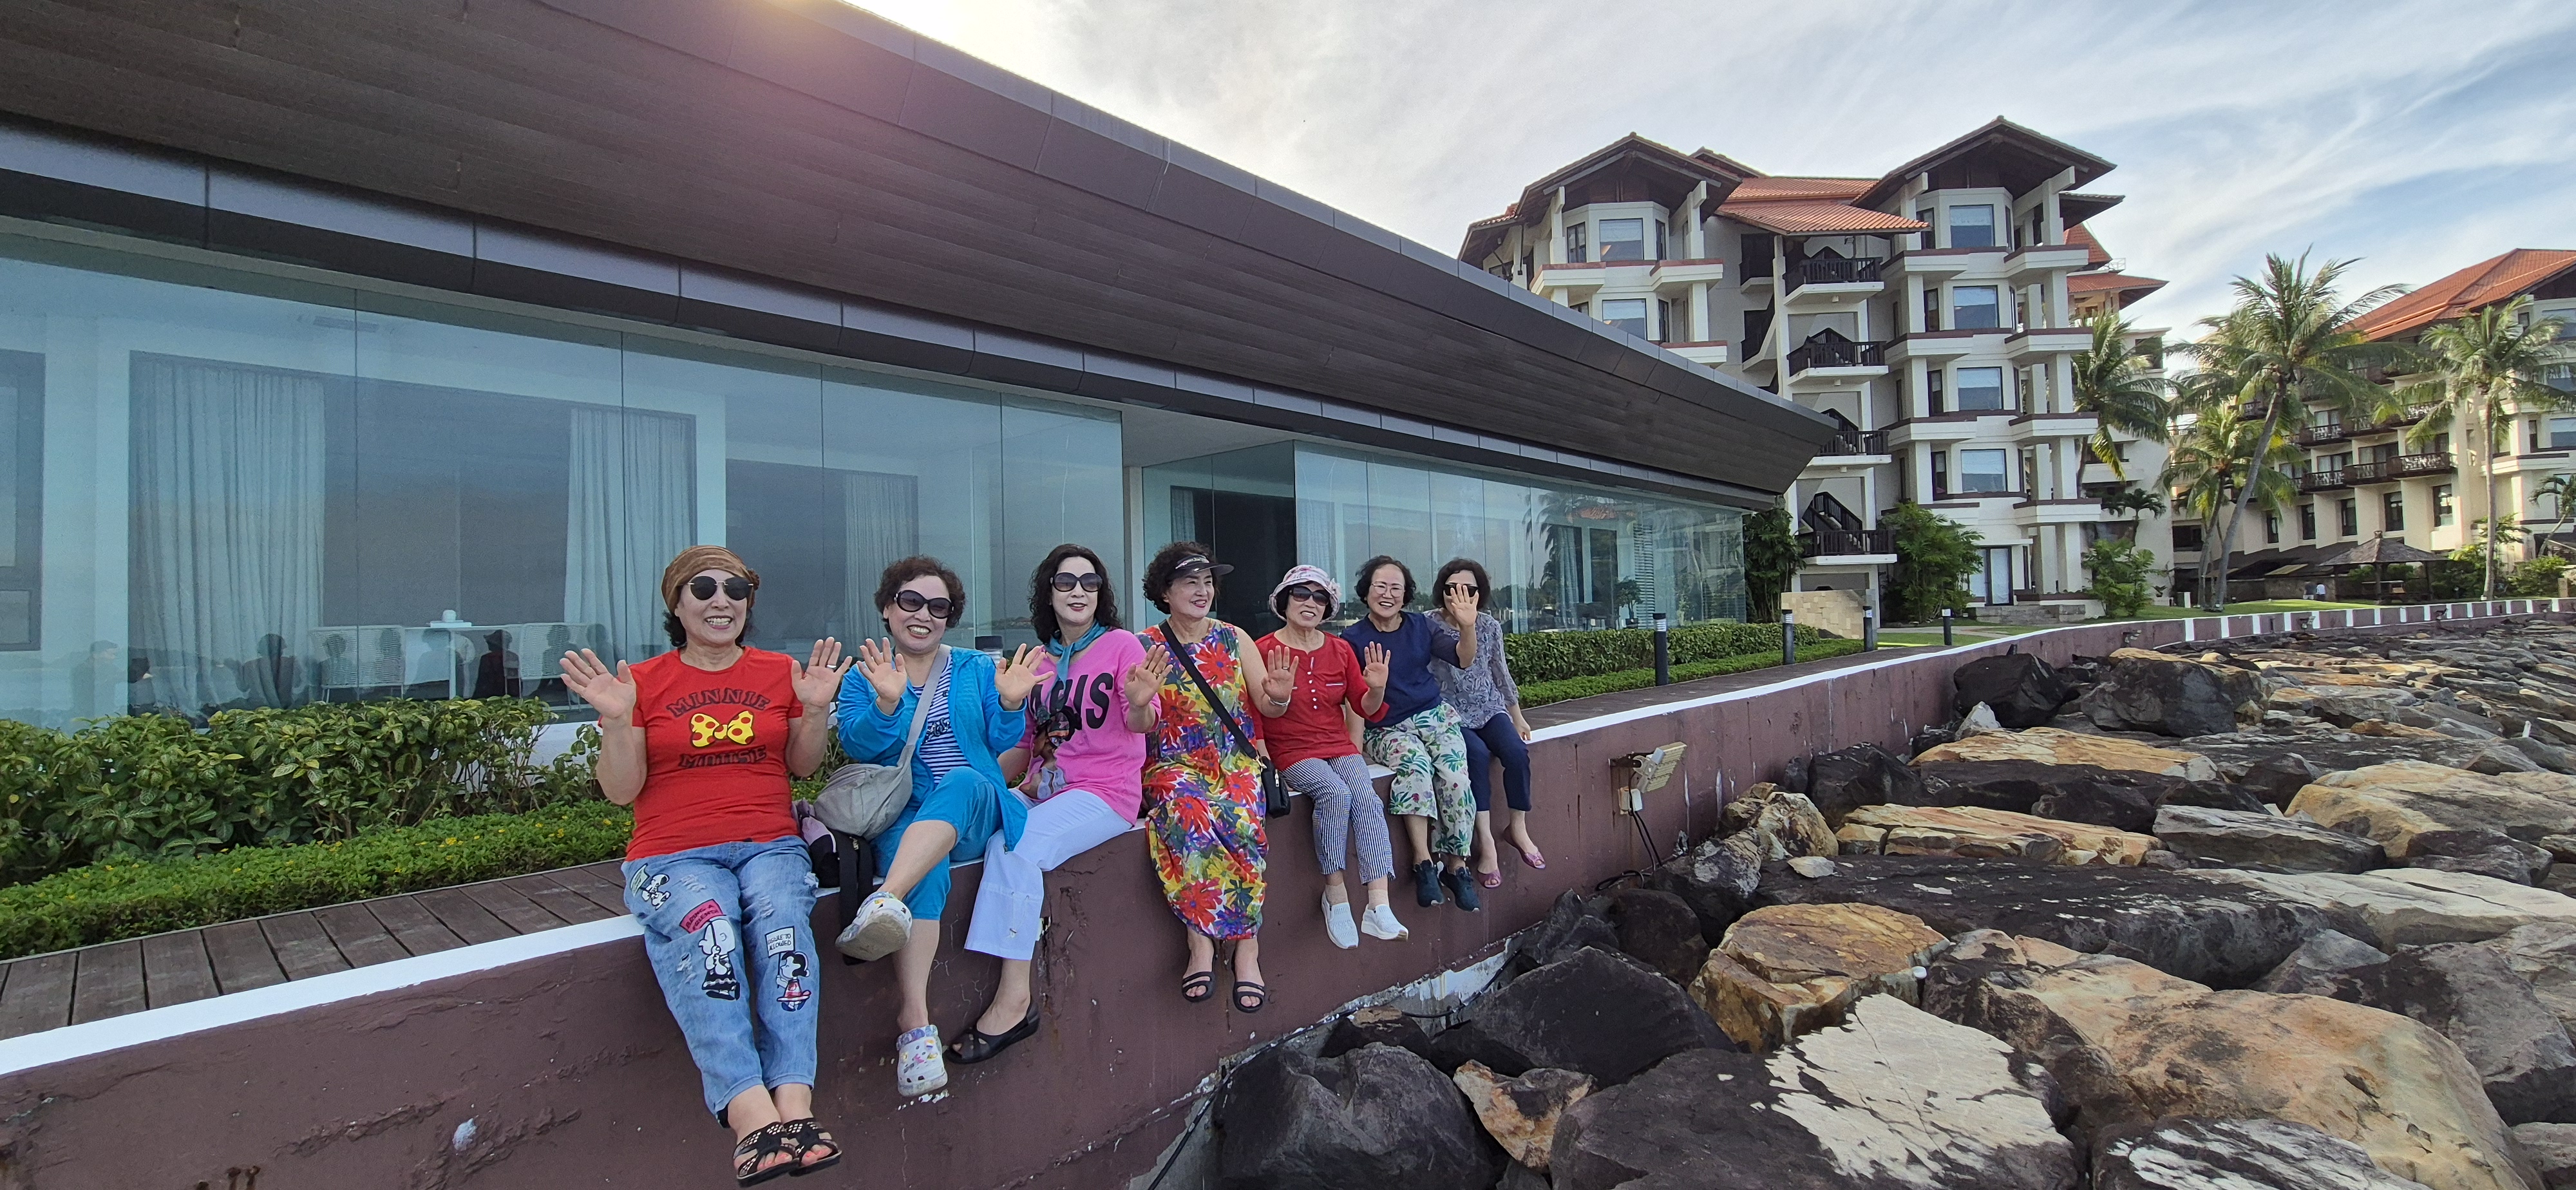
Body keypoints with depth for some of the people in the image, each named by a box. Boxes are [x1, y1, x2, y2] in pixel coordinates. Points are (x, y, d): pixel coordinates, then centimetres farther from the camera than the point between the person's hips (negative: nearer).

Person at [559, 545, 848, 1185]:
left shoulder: (780, 671, 13)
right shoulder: (643, 682, 8)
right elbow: (621, 791, 4)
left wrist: (816, 707, -3)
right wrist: (616, 720, -11)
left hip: (770, 844, 1)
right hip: (674, 855, -1)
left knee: (782, 923, -32)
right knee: (707, 930, -34)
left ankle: (796, 1106, -38)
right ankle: (752, 1116, -42)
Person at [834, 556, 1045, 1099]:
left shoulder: (976, 669, 15)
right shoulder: (863, 678, 14)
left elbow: (1002, 743, 8)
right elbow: (856, 745, -4)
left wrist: (1010, 704, -13)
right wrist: (886, 704, -22)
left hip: (977, 810, 1)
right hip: (902, 816, 0)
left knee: (963, 782, -36)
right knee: (926, 869, -34)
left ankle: (886, 902, -52)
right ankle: (916, 1022, -40)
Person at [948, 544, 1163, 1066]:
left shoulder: (1121, 644, -1)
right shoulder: (1040, 663, 13)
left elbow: (1140, 725, -11)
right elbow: (1028, 747, 17)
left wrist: (1140, 704, -34)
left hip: (1105, 794, -5)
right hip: (1043, 791, 5)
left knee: (1015, 847, -27)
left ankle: (1015, 998, -20)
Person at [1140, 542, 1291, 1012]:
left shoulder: (1234, 638, 8)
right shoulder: (1146, 648, 2)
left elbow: (1269, 709, 7)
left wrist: (1279, 696, -17)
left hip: (1237, 759, 1)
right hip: (1176, 763, -1)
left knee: (1239, 820, -29)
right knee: (1189, 817, -33)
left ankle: (1246, 944, -16)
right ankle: (1200, 939, -19)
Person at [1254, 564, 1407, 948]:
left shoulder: (1340, 649, 9)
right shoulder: (1264, 651, -4)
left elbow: (1367, 710, 11)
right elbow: (1262, 714, -6)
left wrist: (1377, 688, -11)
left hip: (1340, 747, 4)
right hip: (1292, 751, -4)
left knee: (1367, 797, -24)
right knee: (1336, 794, -31)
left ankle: (1379, 908, -26)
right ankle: (1336, 895, -16)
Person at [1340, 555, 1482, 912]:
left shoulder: (1421, 626, 5)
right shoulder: (1353, 639, -2)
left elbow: (1464, 659, -5)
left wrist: (1467, 626, -24)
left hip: (1434, 715, 3)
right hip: (1385, 729, -2)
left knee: (1454, 776, -24)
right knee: (1415, 762, -34)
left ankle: (1456, 866, -8)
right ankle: (1424, 861, -28)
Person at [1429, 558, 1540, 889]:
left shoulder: (1490, 625, 6)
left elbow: (1500, 671, 15)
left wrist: (1517, 716, 17)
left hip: (1489, 708, 4)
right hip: (1450, 713, -4)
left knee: (1517, 752, -22)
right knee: (1478, 755, -30)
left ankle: (1518, 828, -3)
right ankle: (1486, 842, -24)